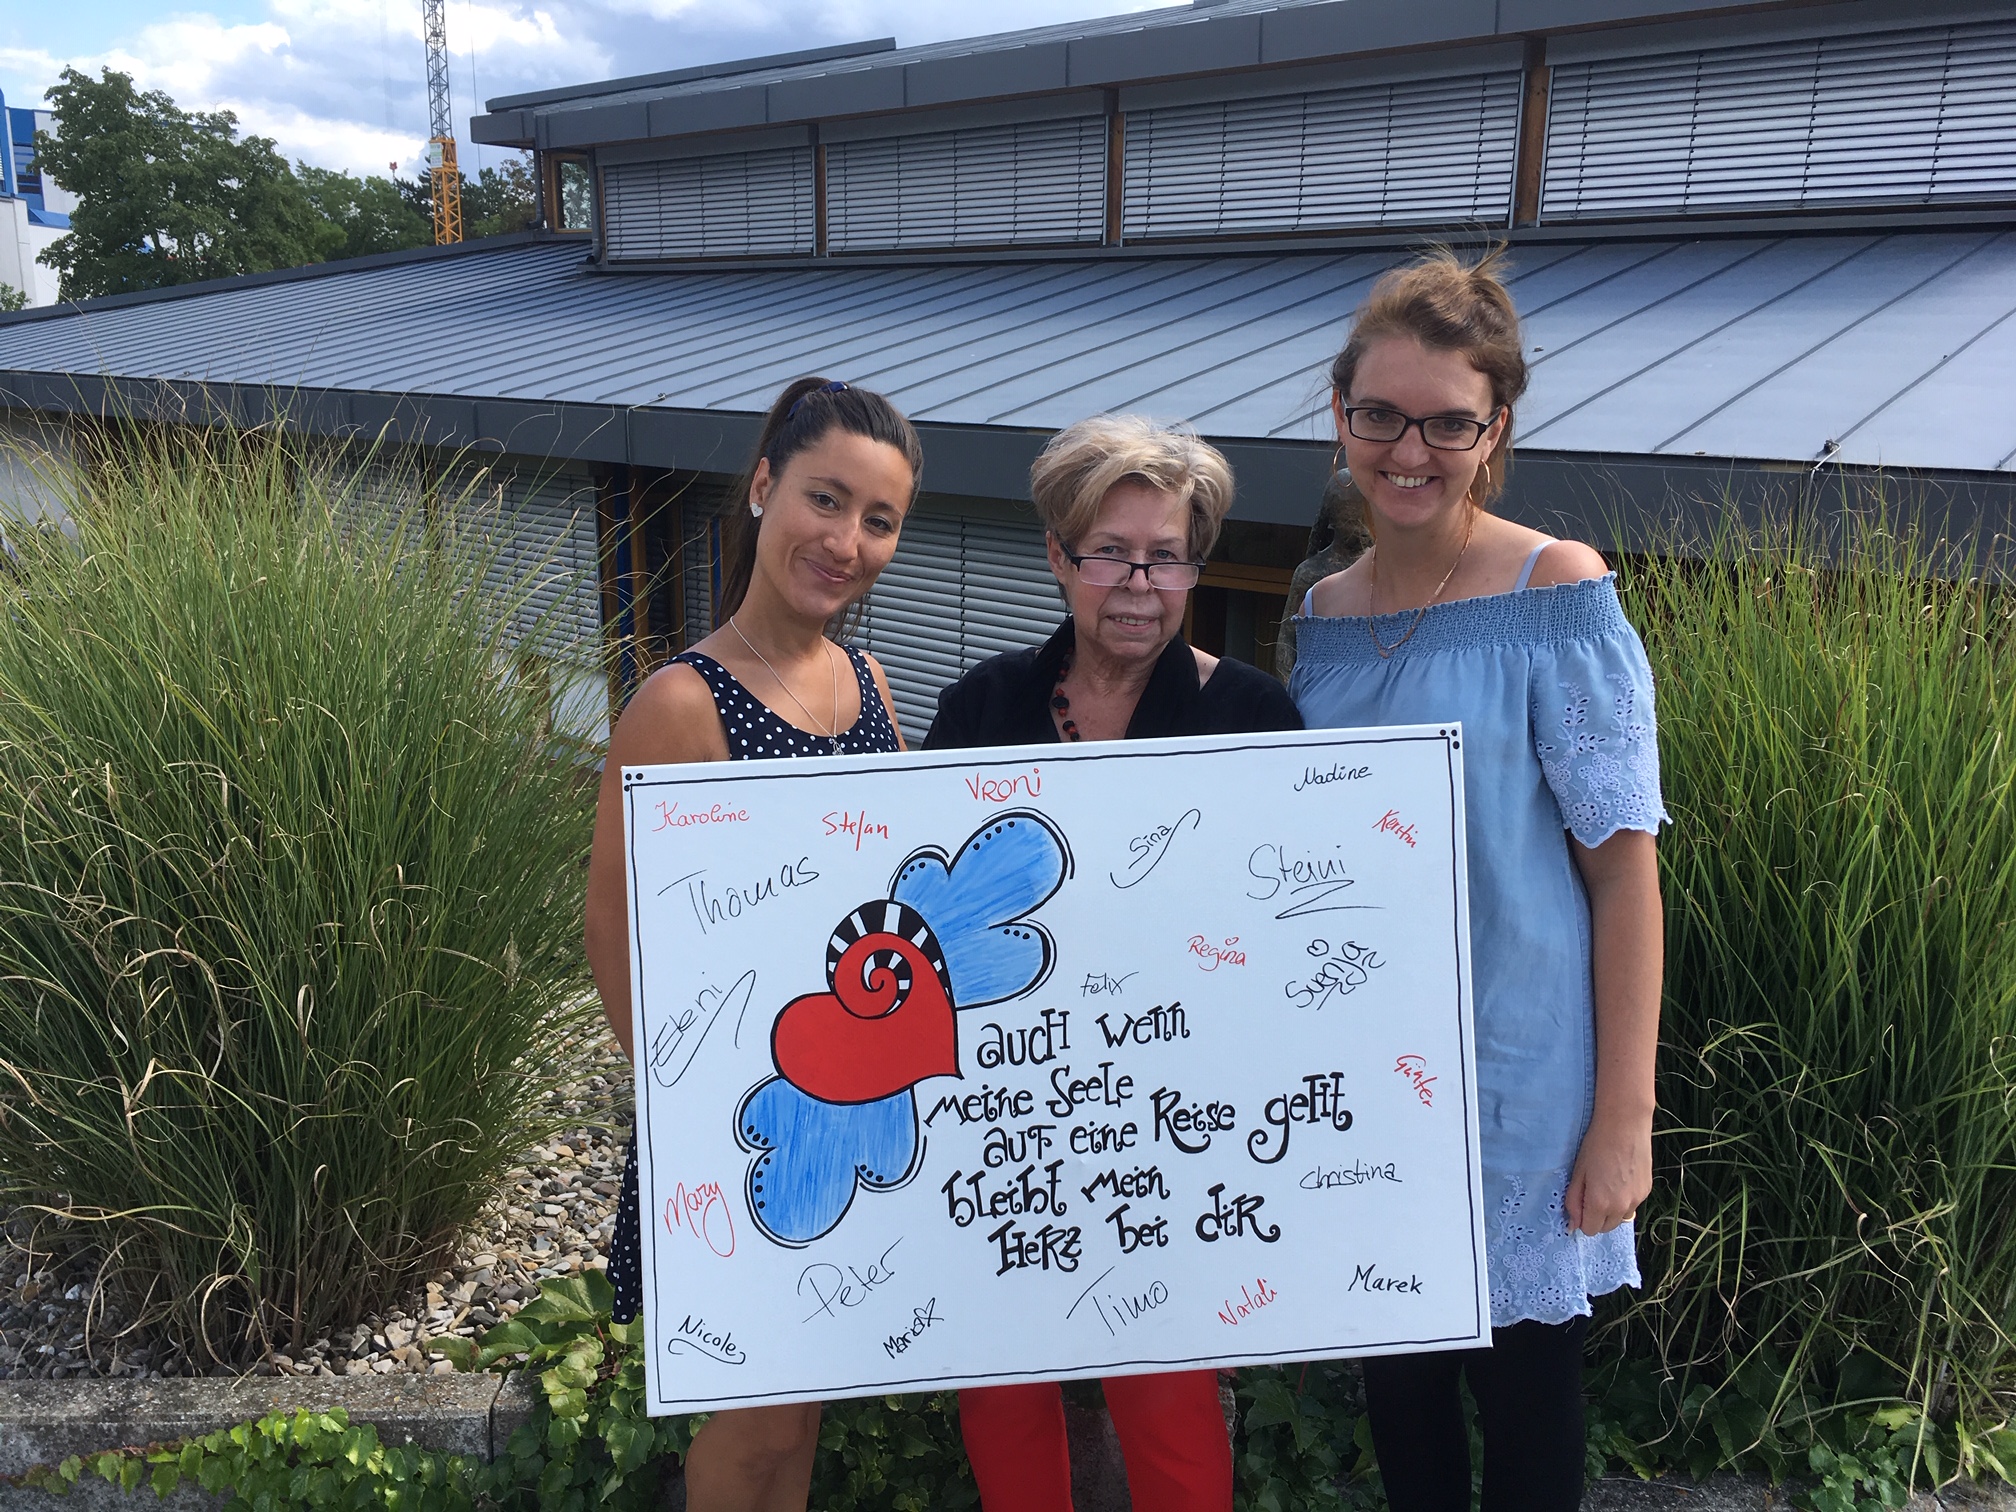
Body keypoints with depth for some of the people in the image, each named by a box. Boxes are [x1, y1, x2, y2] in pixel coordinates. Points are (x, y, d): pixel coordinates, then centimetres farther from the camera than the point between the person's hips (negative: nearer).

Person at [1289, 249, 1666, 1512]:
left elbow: (1624, 868, -13)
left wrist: (1626, 1116, -14)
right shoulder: (1328, 615, 3)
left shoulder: (1557, 596, -13)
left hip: (1517, 1085, -5)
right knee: (1396, 1379, 20)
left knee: (1525, 1399, 13)